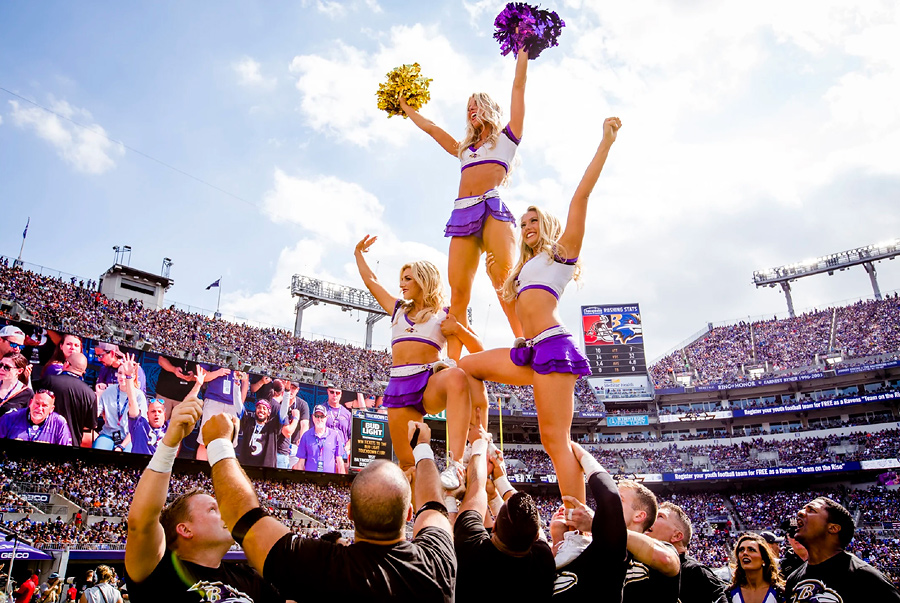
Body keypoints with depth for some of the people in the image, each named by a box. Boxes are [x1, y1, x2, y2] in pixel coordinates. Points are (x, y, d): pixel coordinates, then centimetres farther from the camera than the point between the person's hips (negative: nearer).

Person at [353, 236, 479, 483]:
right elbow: (371, 280, 34)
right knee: (407, 462, 3)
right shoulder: (398, 309, 24)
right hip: (399, 384, 5)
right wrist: (359, 253, 43)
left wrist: (458, 329, -7)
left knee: (457, 377, -41)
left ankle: (454, 465, -53)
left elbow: (478, 349, 8)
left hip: (432, 380, -5)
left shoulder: (445, 314, 12)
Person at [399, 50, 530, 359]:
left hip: (493, 208, -4)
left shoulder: (507, 136, 21)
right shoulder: (464, 149, 32)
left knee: (506, 285, -22)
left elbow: (518, 85, 21)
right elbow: (430, 127, 43)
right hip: (462, 215, 4)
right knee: (457, 294, -9)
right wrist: (405, 107, 53)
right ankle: (453, 366, -13)